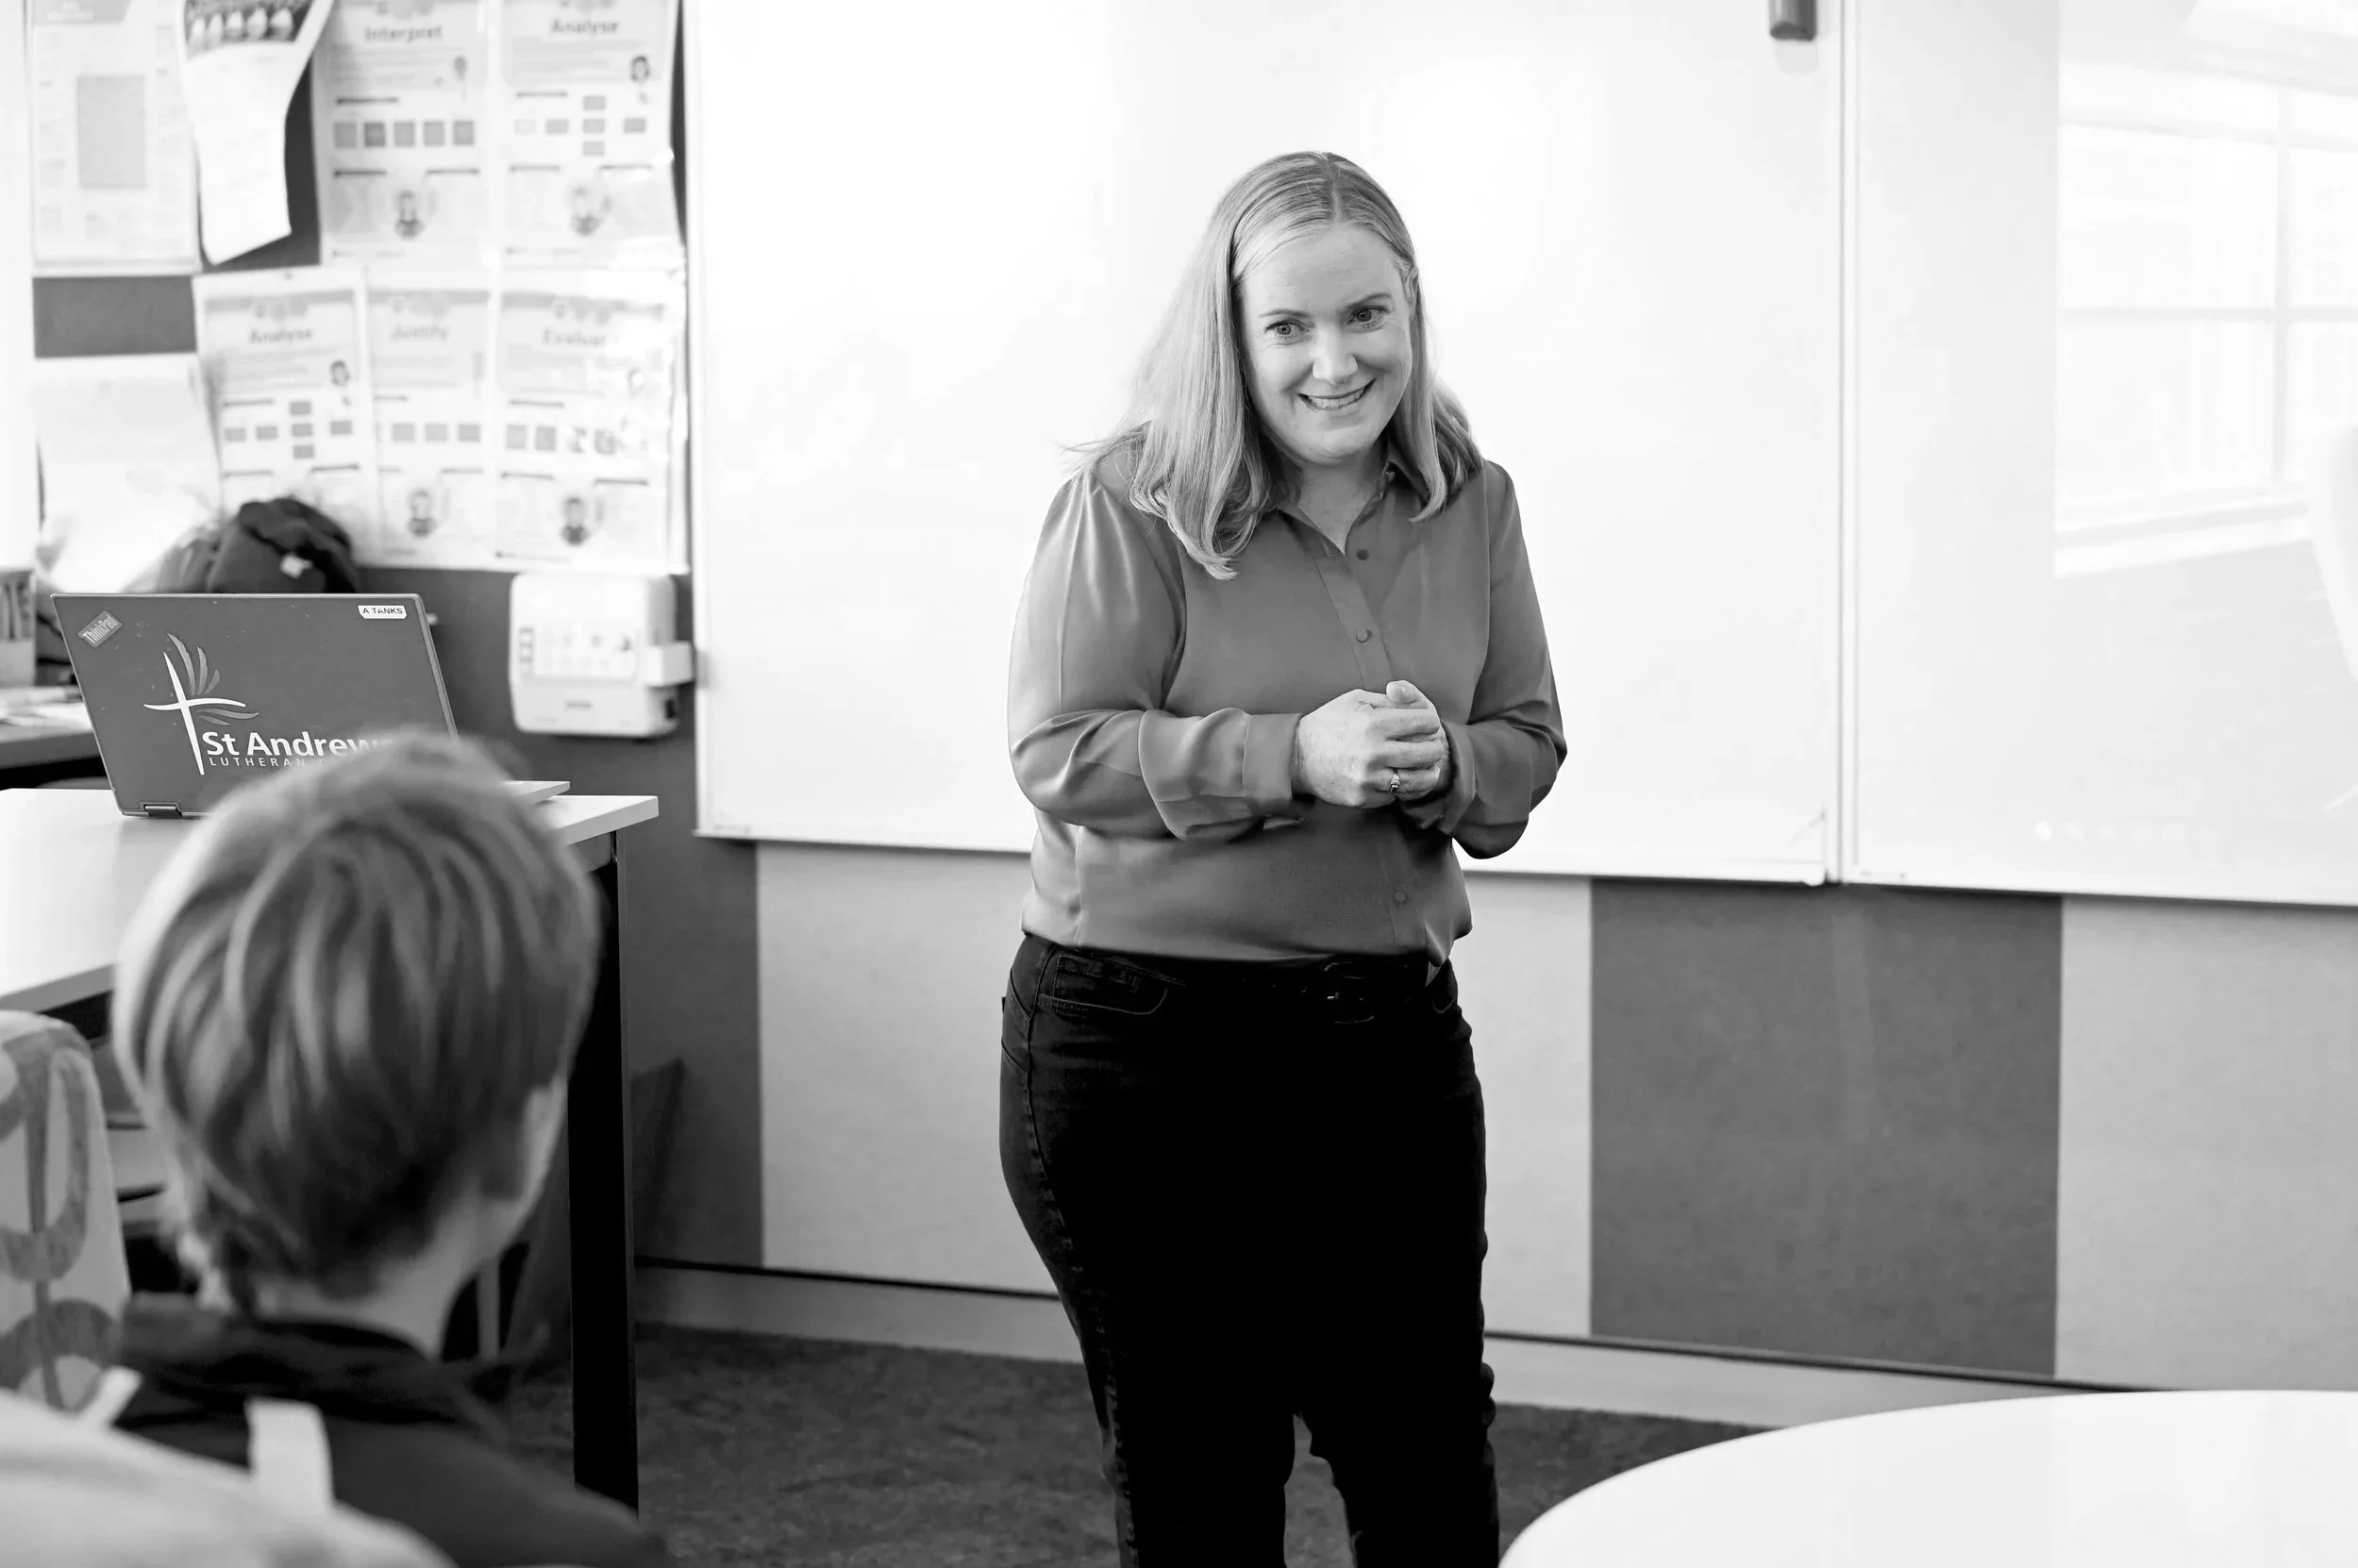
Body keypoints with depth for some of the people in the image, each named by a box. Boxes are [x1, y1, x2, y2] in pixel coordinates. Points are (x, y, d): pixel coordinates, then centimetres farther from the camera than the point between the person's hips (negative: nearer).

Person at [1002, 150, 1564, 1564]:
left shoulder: (1471, 503, 4)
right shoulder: (1133, 500, -11)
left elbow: (1529, 744, 7)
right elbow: (1059, 751, -16)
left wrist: (1443, 762, -16)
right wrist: (1298, 755, -25)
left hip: (1393, 1030, 4)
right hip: (1142, 1037, -4)